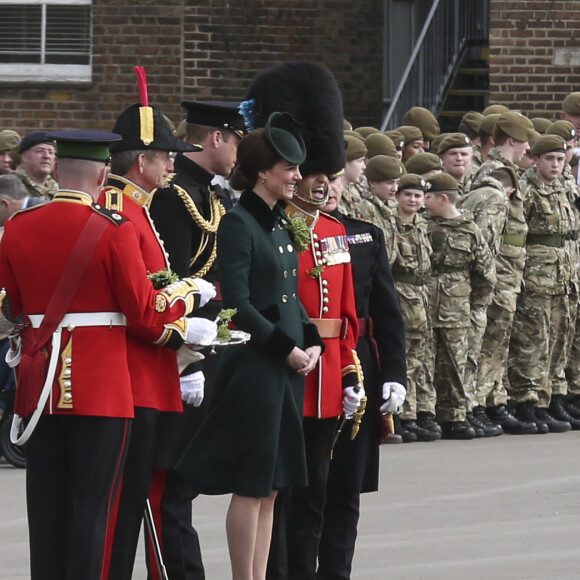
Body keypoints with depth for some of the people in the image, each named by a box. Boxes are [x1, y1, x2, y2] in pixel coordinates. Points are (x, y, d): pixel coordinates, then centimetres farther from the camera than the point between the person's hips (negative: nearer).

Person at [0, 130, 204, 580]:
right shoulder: (114, 231, -13)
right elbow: (145, 314, -9)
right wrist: (186, 294, 8)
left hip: (41, 386, 5)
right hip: (101, 387, -5)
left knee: (46, 505, 10)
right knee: (91, 505, -1)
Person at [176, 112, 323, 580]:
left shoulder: (280, 224, 14)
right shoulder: (239, 224, -12)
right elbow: (238, 302, -17)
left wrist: (311, 342, 5)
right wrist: (286, 348, -17)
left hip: (289, 366, 9)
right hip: (254, 366, -9)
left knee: (272, 485, 10)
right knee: (251, 485, -4)